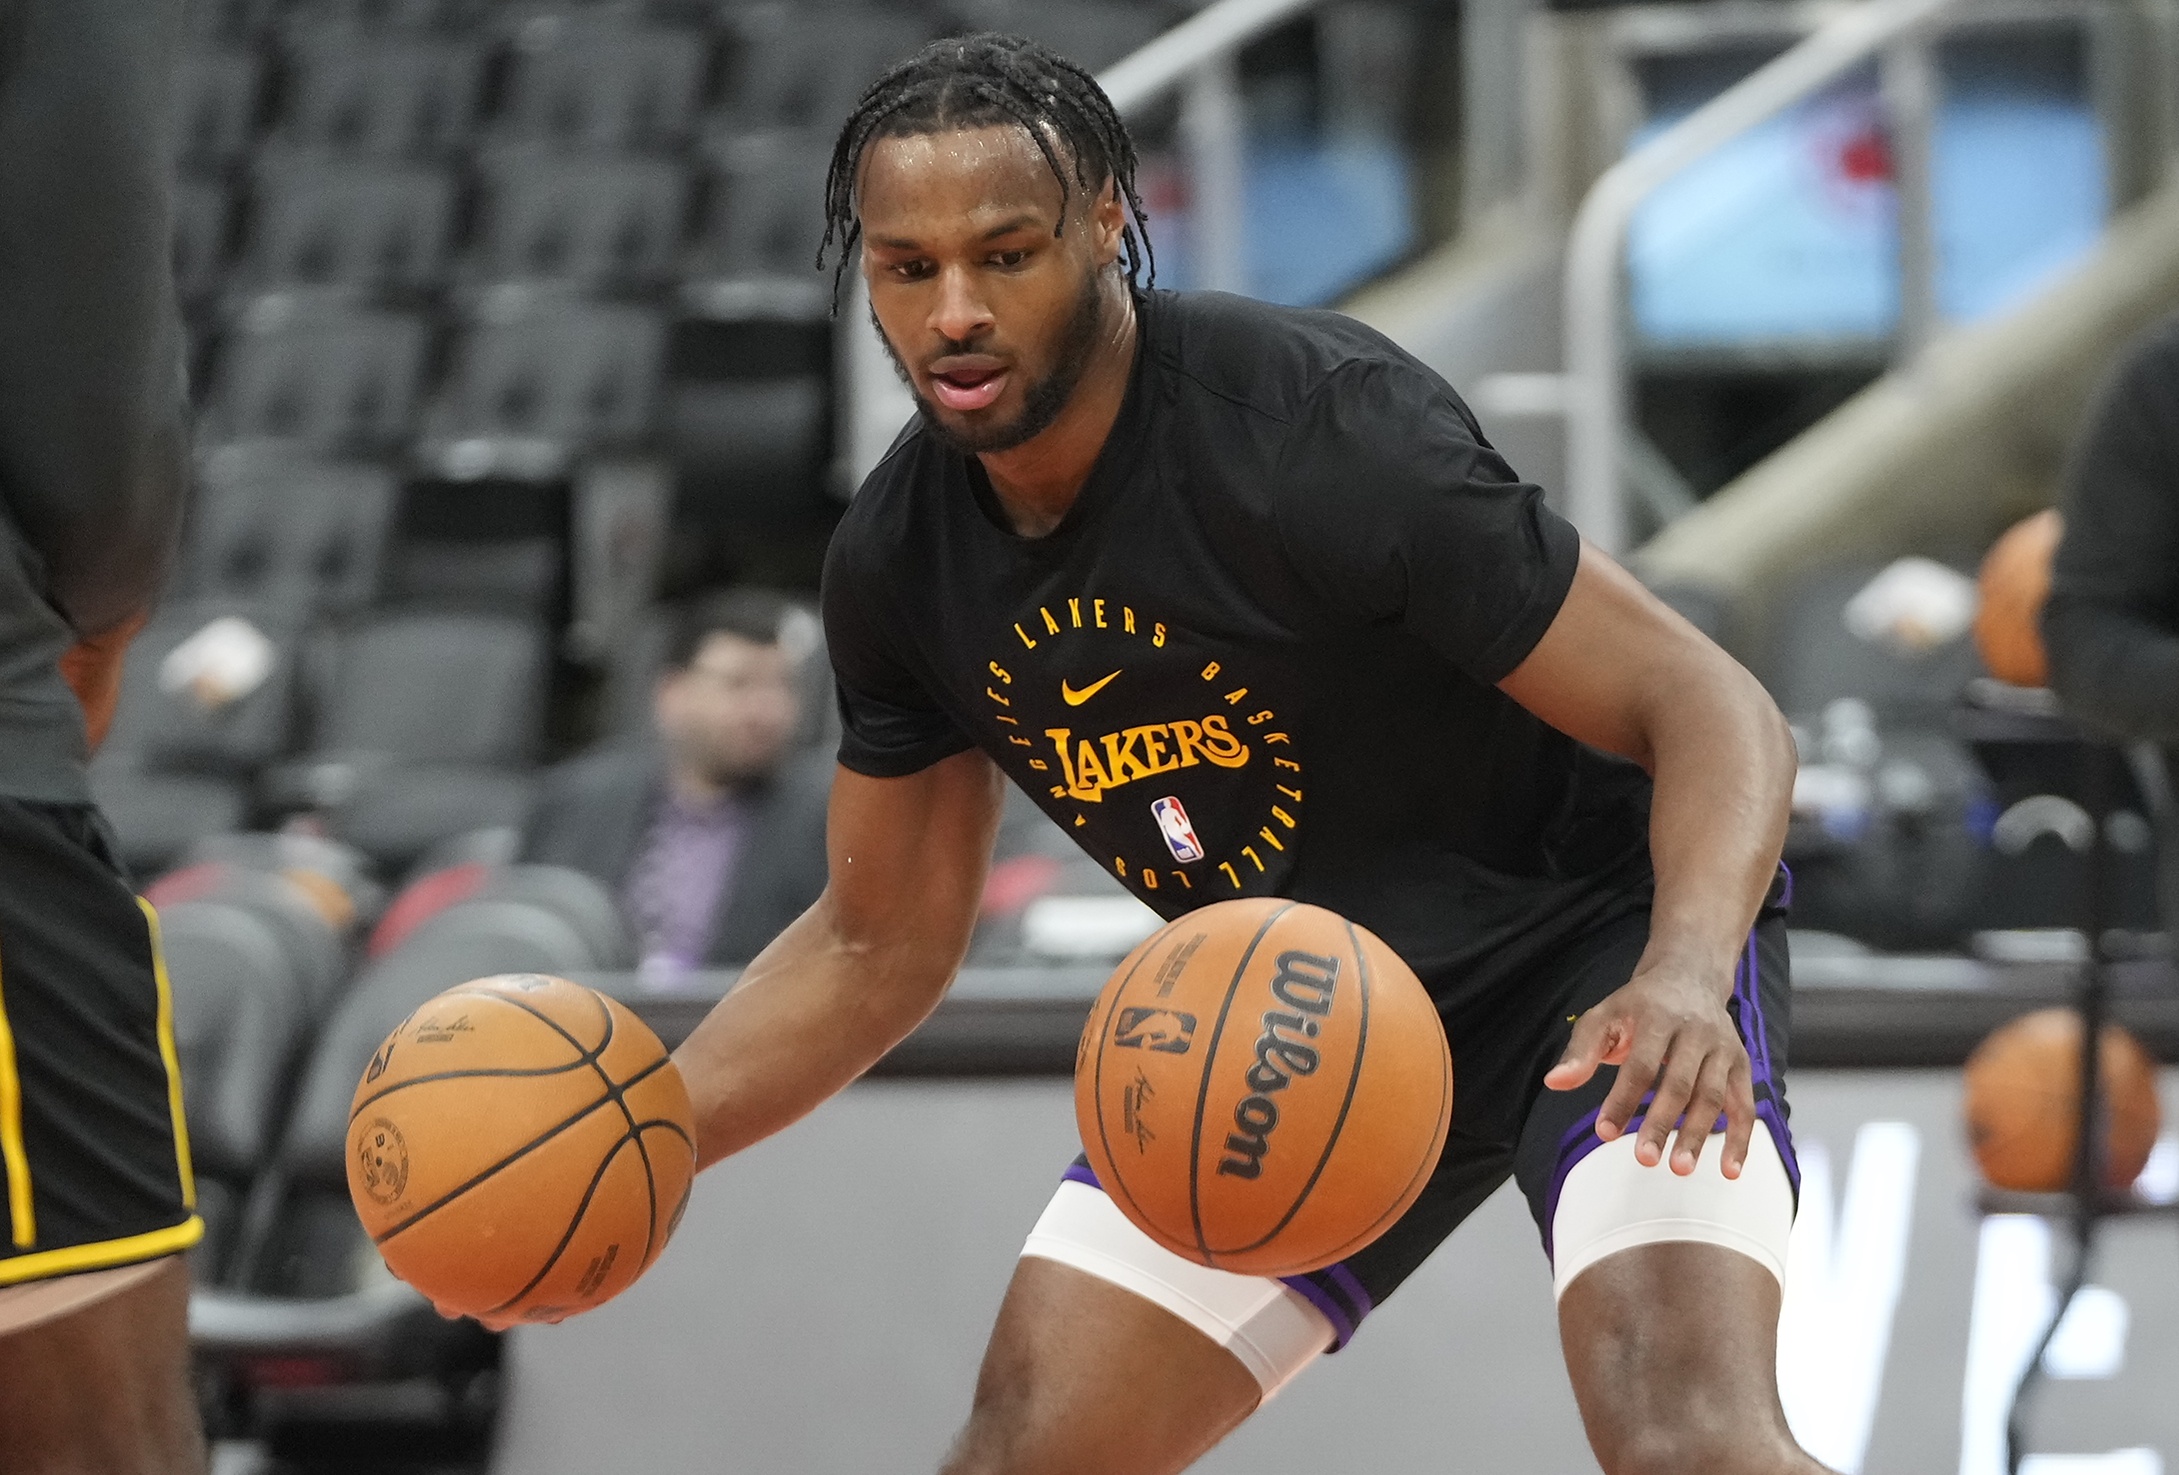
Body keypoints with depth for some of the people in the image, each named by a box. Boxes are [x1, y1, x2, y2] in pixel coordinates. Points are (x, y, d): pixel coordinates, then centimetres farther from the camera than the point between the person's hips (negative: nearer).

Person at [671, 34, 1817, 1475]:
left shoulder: (1324, 425, -28)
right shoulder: (899, 558, -7)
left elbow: (1714, 709, -27)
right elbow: (880, 943, 8)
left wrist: (1686, 974, -46)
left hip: (1599, 930, -6)